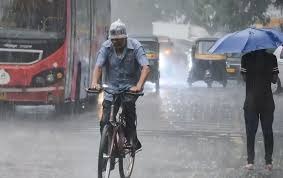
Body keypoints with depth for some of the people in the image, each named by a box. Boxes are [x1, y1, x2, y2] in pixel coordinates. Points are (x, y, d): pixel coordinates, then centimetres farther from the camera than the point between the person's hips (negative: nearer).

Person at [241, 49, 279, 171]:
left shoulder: (246, 58, -6)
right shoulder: (271, 58, -5)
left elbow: (244, 78, -6)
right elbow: (274, 79, -4)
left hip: (251, 102, -1)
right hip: (267, 102, 1)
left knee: (250, 132, 6)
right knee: (267, 132, 9)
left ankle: (250, 161, 0)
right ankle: (269, 162, 8)